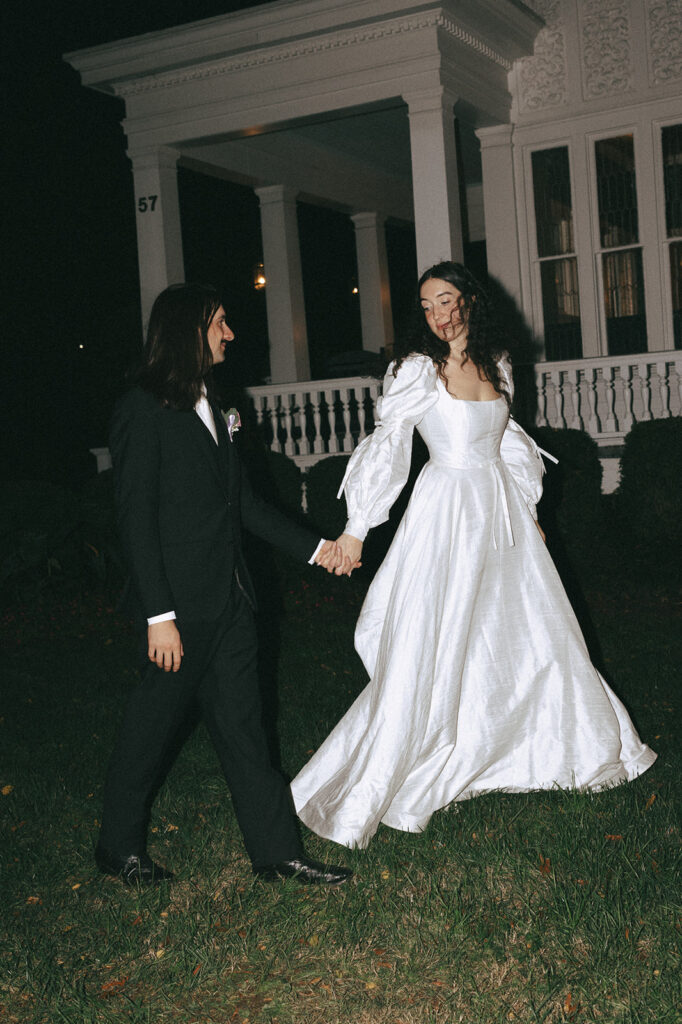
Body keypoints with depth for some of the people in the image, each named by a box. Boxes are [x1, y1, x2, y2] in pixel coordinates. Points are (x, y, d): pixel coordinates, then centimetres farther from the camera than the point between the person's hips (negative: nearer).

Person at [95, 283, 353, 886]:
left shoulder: (210, 406, 14)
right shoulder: (143, 411, -10)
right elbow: (136, 520, -14)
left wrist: (314, 547, 12)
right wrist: (158, 615, -18)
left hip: (230, 598, 7)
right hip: (182, 605, -7)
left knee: (242, 726, 10)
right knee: (154, 723, 6)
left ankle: (277, 851, 16)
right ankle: (119, 848, 25)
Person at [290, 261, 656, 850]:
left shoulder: (496, 363, 8)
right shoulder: (418, 369, -9)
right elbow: (386, 444, -13)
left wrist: (529, 510, 20)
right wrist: (356, 527, -18)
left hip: (501, 510, 6)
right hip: (446, 512, -6)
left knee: (532, 631, 15)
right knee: (429, 643, -7)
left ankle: (578, 745, 37)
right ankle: (368, 792, 2)